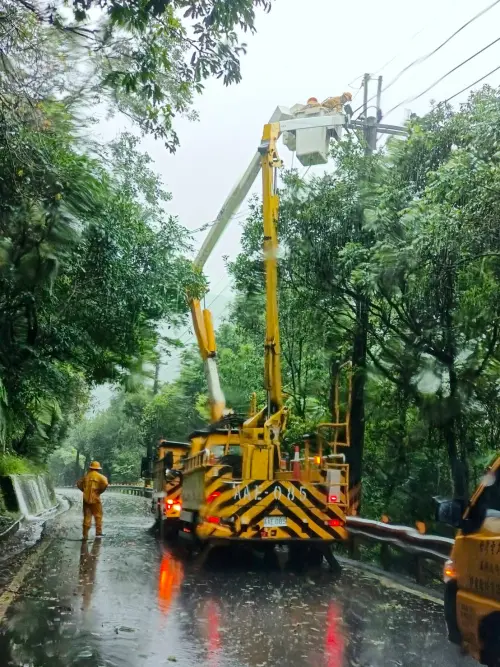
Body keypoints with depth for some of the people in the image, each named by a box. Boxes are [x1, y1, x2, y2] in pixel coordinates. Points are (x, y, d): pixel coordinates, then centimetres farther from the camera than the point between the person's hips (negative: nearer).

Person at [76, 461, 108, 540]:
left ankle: (85, 534, 6)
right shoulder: (99, 476, -6)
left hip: (86, 499, 4)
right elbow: (105, 484, -21)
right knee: (98, 516, 10)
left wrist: (84, 490, 15)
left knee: (87, 517, 8)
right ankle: (98, 533, 12)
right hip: (95, 499, -4)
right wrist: (100, 491, -7)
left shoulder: (86, 476, 8)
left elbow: (79, 483, 16)